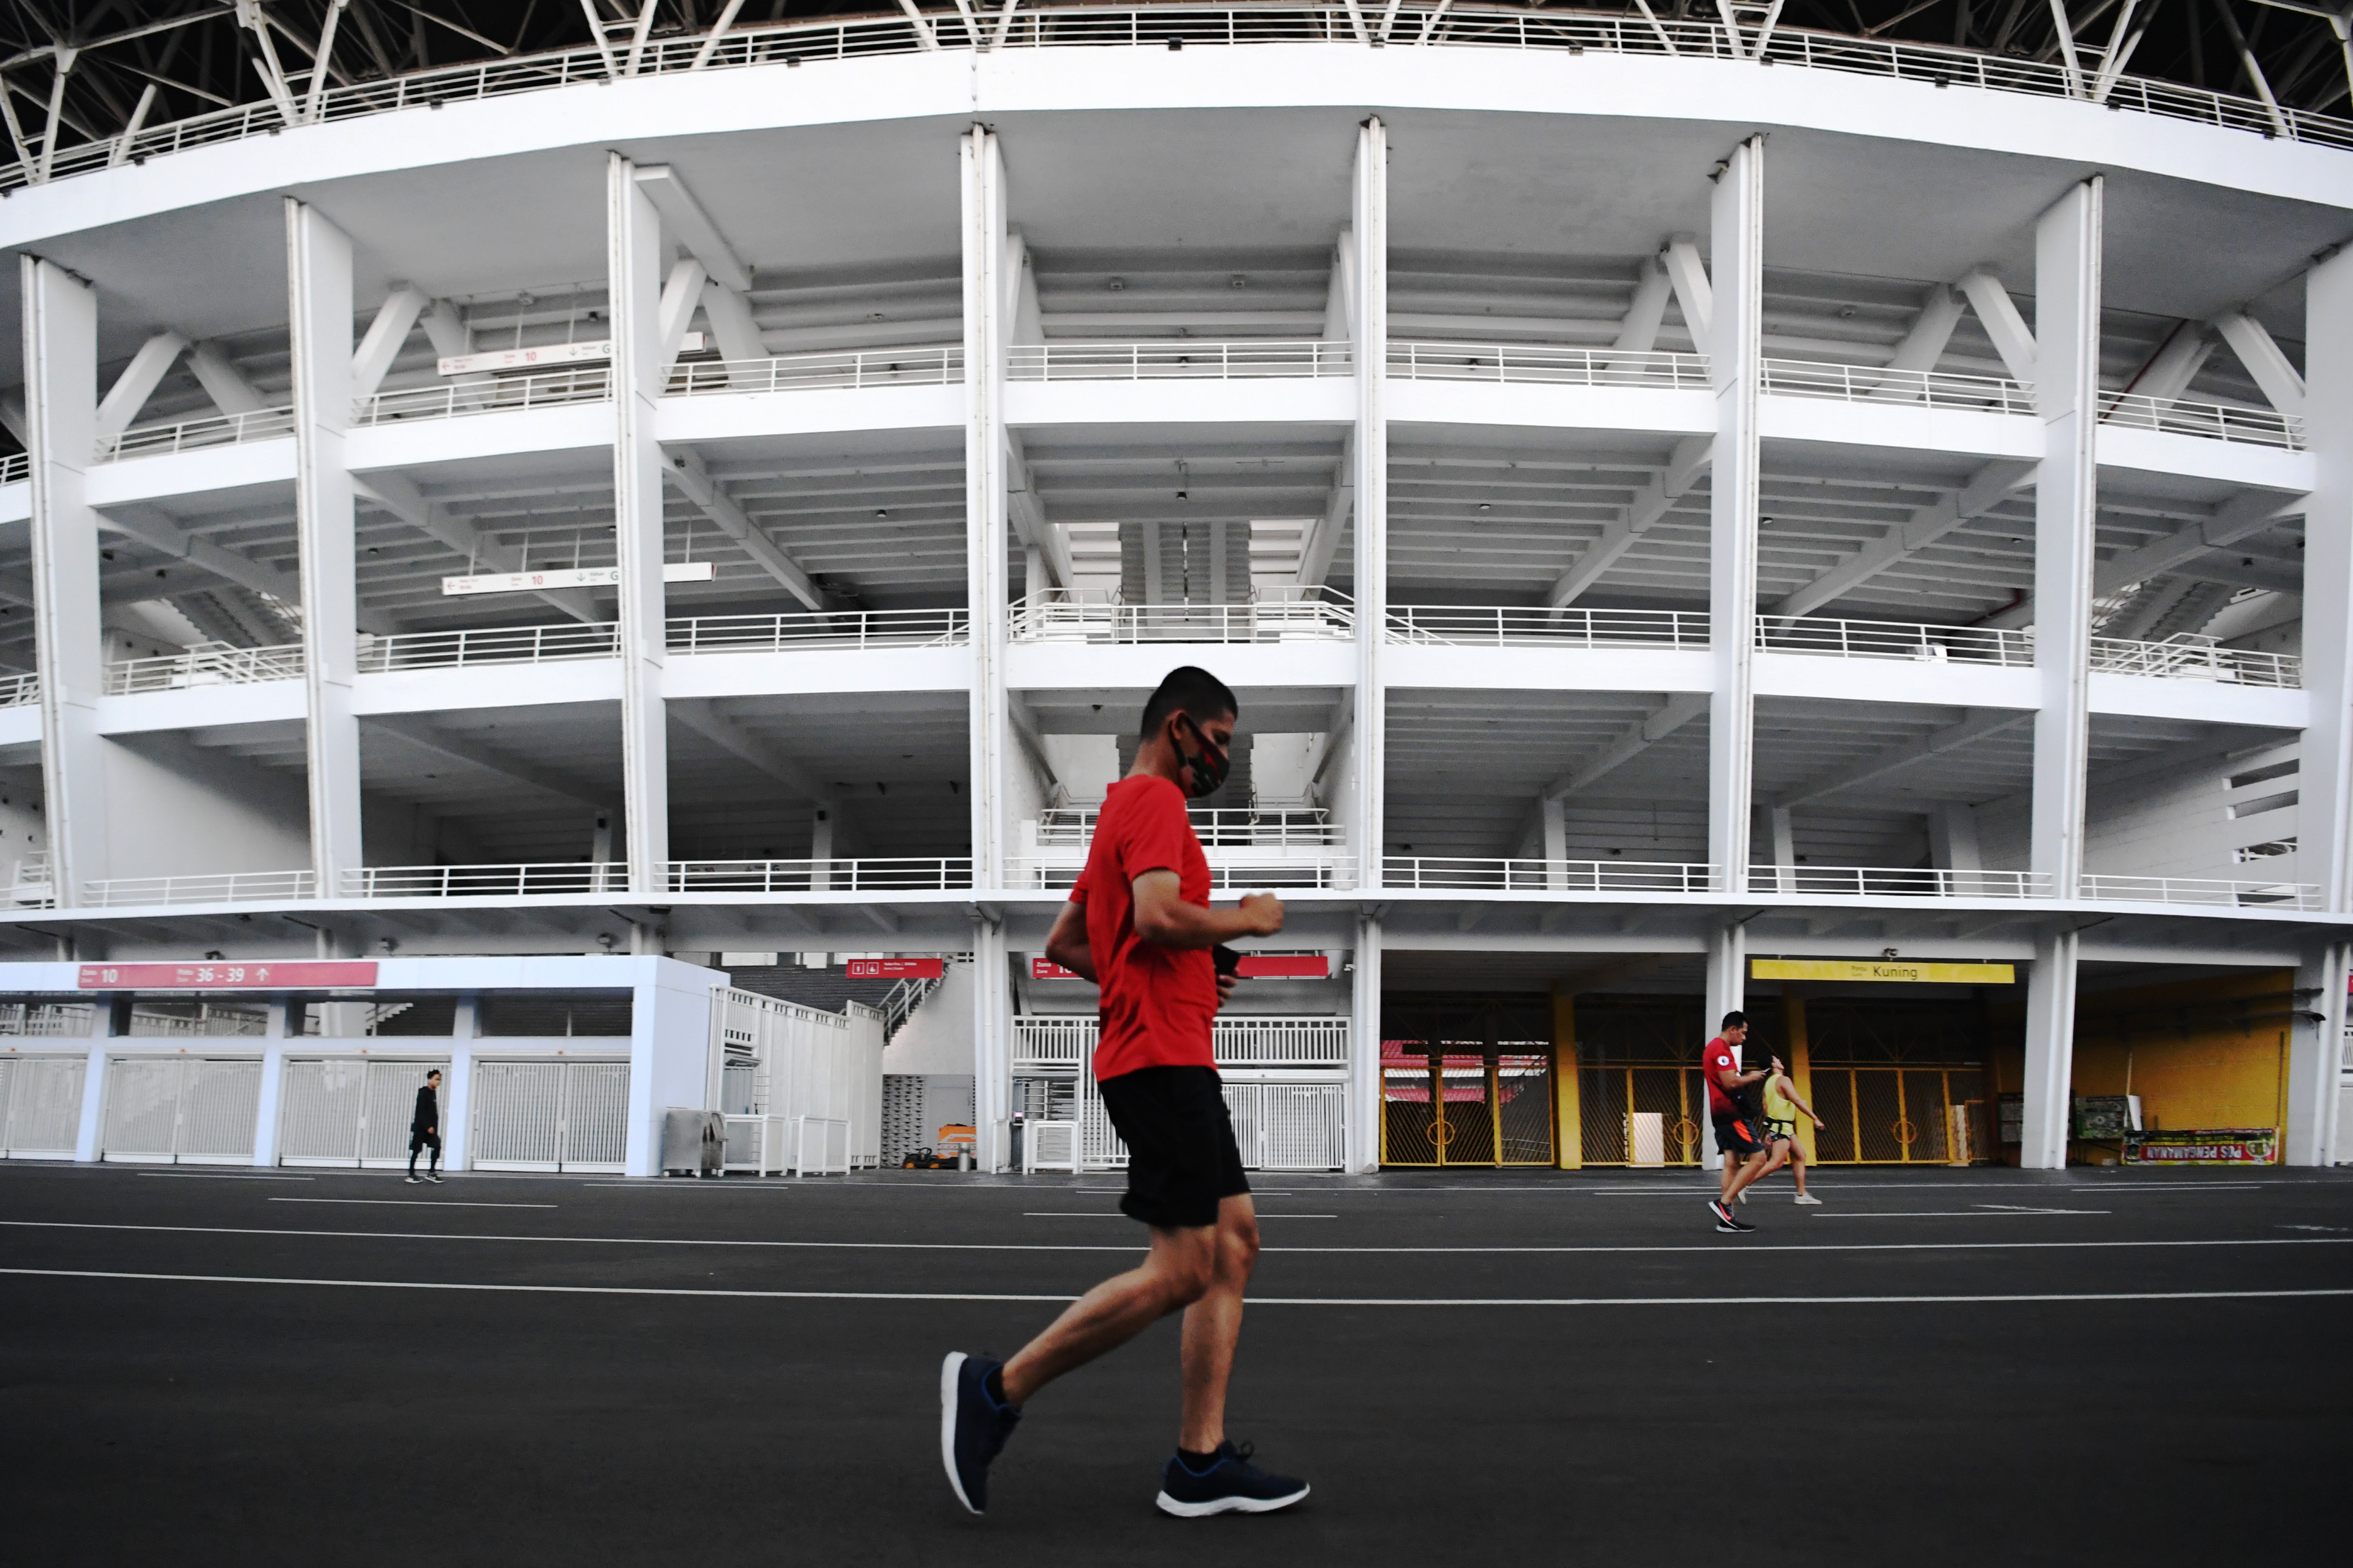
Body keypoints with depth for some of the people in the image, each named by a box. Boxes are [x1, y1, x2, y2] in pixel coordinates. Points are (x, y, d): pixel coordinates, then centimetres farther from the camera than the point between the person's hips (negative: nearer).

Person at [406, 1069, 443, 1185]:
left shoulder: (433, 1093, 13)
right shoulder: (423, 1093, -12)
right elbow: (421, 1111, -18)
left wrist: (434, 1126, 10)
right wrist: (428, 1126, -20)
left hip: (430, 1127, 8)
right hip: (420, 1127, -8)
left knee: (437, 1147, 2)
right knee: (416, 1150, -1)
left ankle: (431, 1173, 6)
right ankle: (411, 1175, 6)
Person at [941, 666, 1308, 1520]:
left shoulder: (1127, 811, 23)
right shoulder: (1154, 801, -8)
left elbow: (1062, 943, 24)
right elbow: (1159, 915, -25)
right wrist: (1248, 919, -8)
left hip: (1173, 1062, 11)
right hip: (1162, 1060, -11)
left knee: (1235, 1243, 9)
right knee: (1182, 1271, -10)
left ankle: (1201, 1463, 12)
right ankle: (995, 1389, -1)